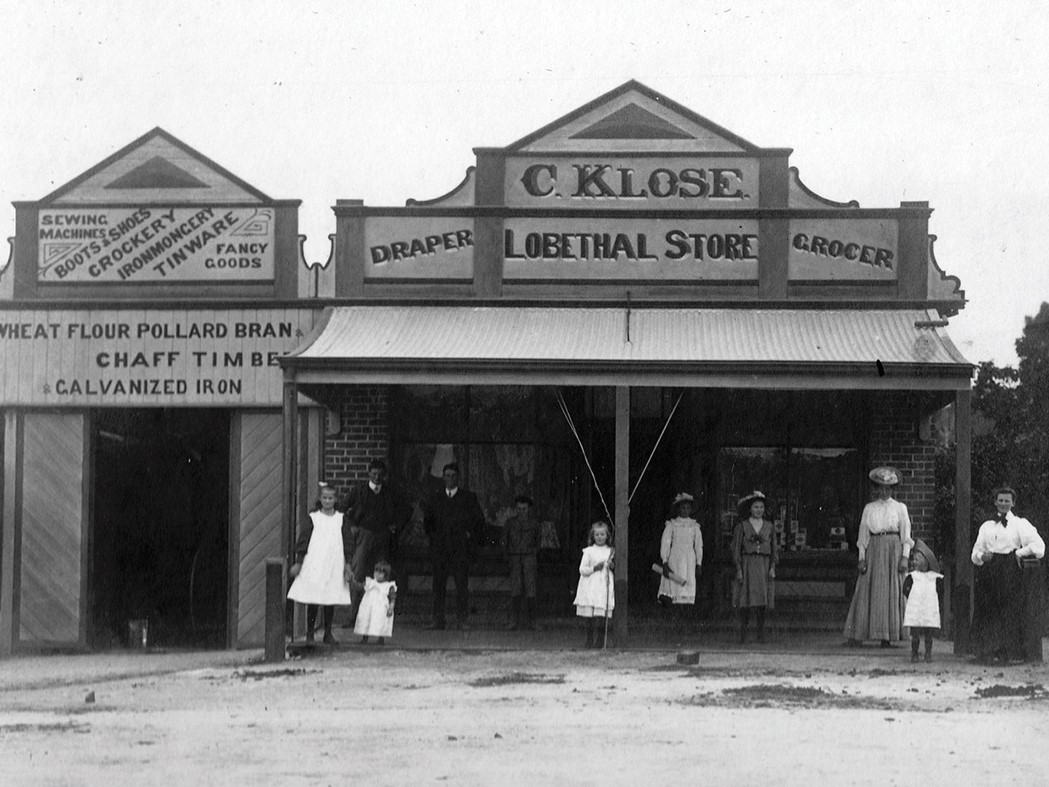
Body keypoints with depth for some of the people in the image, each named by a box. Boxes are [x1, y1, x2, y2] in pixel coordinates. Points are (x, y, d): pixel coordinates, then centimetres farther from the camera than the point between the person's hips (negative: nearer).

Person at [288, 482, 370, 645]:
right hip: (313, 564, -2)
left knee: (331, 599, 3)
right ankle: (310, 633, 6)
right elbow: (303, 541, 3)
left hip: (334, 566, 2)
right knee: (313, 600, -2)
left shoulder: (342, 519, 8)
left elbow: (348, 543, 8)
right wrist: (298, 562, -1)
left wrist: (348, 564, 2)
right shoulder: (312, 519, 3)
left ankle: (328, 634, 11)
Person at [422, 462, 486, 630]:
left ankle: (463, 620, -6)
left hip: (461, 548, -2)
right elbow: (427, 521, 22)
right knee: (438, 583, -1)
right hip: (440, 547, 2)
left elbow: (479, 521, 9)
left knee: (462, 583, -8)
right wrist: (433, 539, 11)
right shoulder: (435, 499, 15)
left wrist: (472, 539, 1)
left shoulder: (469, 498, 8)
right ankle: (438, 619, 1)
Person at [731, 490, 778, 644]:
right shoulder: (741, 527, 4)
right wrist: (739, 569, -5)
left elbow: (774, 549, 12)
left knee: (762, 600, -3)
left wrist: (773, 567, 1)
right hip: (747, 565, -2)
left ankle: (761, 633, 1)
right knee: (745, 600, -6)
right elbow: (736, 549, 2)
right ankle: (743, 633, -2)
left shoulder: (769, 527, 11)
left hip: (764, 566, 2)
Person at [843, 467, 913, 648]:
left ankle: (887, 637, -2)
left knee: (892, 592, -4)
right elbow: (863, 534, 11)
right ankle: (855, 636, -7)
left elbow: (906, 534, 5)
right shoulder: (869, 508, 12)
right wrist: (862, 557, 1)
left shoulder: (900, 508, 9)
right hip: (874, 550, 1)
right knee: (867, 592, -4)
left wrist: (905, 556, -6)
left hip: (893, 549, -1)